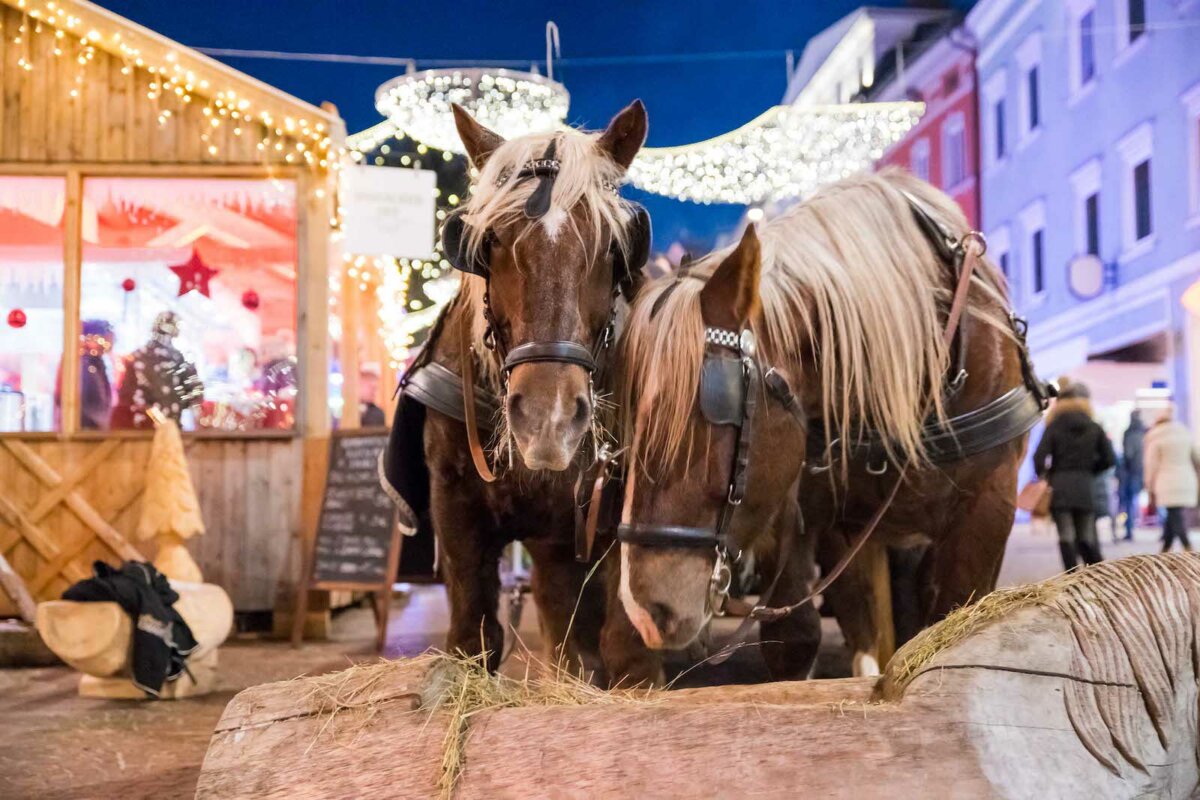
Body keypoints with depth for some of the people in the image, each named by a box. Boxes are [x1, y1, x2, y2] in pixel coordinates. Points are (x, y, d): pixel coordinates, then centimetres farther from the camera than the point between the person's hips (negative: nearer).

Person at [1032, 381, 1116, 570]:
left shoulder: (1054, 427, -1)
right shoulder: (1094, 428, 7)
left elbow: (1039, 457, -10)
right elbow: (1109, 459, 3)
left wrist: (1041, 473, 8)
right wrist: (1090, 470, 16)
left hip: (1059, 487, -3)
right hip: (1085, 488, 3)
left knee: (1067, 537, -1)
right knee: (1086, 538, 11)